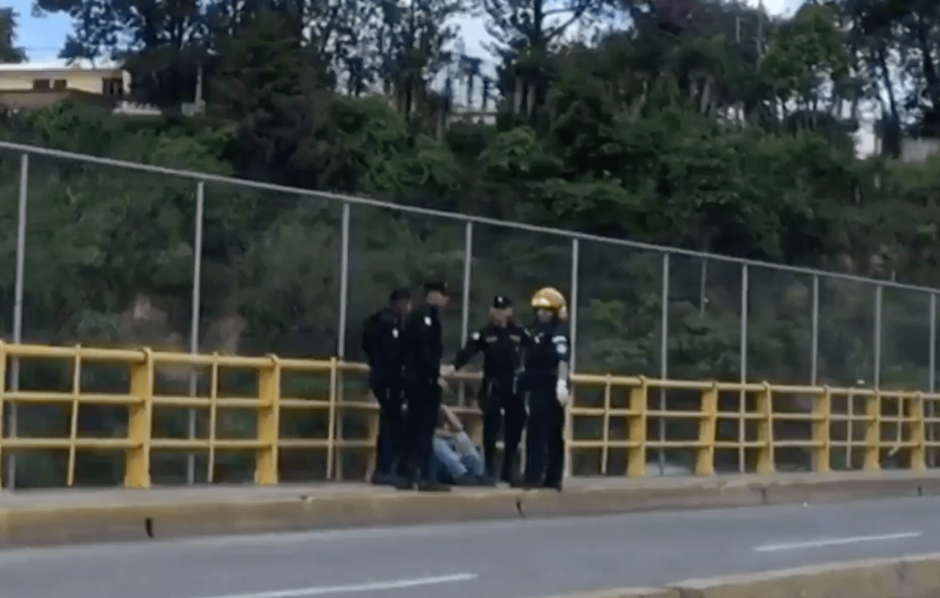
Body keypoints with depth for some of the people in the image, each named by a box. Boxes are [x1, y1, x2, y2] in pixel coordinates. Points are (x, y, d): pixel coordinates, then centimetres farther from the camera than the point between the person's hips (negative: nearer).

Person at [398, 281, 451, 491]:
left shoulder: (416, 317, 18)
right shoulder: (425, 317, -12)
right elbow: (423, 352, -21)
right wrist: (436, 376, -20)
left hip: (415, 380, 10)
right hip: (424, 381, -10)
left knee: (415, 428, 10)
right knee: (425, 428, -8)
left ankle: (411, 475, 13)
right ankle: (425, 477, -9)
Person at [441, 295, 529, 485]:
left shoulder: (519, 332, 4)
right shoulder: (484, 333, -4)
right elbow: (468, 351, -17)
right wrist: (453, 366, -32)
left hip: (515, 386, 3)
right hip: (492, 386, -3)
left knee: (515, 427, 7)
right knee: (491, 427, -8)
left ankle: (509, 470, 20)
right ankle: (489, 469, 4)